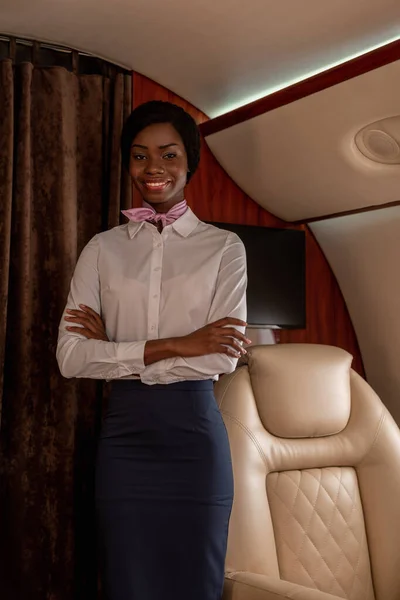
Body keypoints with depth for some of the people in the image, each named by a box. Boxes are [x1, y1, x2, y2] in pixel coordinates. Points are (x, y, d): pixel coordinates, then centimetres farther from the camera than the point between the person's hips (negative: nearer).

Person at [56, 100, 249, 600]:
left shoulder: (224, 247, 2)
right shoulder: (103, 248, 5)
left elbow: (224, 356, -11)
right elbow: (69, 357, -6)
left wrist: (116, 352, -10)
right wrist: (174, 345, -14)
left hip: (194, 431, -1)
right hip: (124, 433, 1)